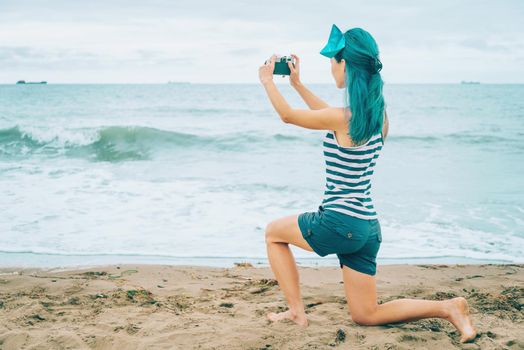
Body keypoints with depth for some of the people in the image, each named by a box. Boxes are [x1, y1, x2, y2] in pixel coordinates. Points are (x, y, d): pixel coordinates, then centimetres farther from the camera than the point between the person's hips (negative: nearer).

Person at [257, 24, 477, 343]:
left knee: (274, 232, 20)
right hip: (368, 227, 8)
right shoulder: (378, 113, 6)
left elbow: (287, 115, -2)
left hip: (340, 222, -8)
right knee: (366, 316, 16)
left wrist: (268, 81, 14)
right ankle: (447, 308, 2)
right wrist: (298, 85, 31)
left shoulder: (342, 117, -18)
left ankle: (297, 311, 15)